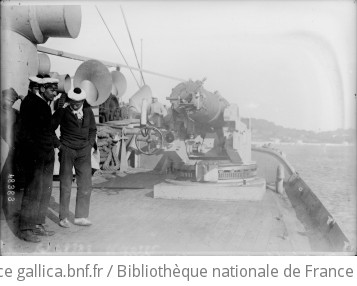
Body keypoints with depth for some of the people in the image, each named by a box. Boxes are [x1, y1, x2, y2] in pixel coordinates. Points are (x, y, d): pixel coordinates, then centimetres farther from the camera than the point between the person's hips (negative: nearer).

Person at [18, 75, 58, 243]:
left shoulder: (44, 103, 16)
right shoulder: (30, 102, -10)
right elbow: (25, 132, -15)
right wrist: (34, 152, -18)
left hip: (47, 155, 9)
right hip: (35, 156, -9)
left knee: (45, 192, 11)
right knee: (33, 191, -4)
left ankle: (38, 225, 20)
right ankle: (25, 229, 6)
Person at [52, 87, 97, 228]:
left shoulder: (88, 111, 5)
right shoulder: (63, 111, -6)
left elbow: (93, 129, 19)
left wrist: (90, 143, 8)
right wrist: (58, 144, -4)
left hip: (84, 151, 3)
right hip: (66, 150, -3)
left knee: (85, 185, 1)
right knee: (65, 185, 2)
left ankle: (81, 216, 12)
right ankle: (63, 217, 15)